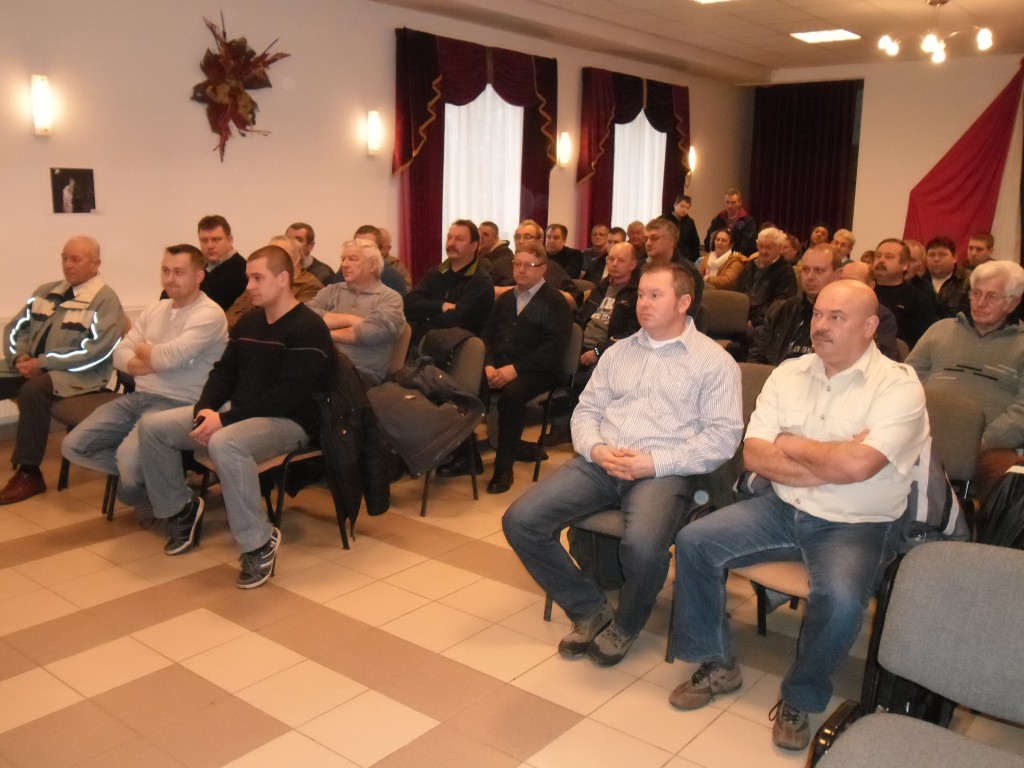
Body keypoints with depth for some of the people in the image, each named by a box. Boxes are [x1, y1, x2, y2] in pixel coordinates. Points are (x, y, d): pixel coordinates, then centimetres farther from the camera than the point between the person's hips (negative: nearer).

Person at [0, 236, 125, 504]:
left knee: (33, 390, -35)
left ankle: (28, 473, -24)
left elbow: (96, 350, -17)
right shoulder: (46, 291, 17)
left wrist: (42, 363, -19)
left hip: (76, 373, -7)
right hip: (29, 366, 7)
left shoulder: (105, 299, -6)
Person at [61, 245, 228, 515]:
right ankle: (139, 474, 9)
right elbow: (120, 355, 10)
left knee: (129, 457, -31)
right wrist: (146, 364, -13)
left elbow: (172, 356, -23)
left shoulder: (209, 315, -11)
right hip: (136, 397, 8)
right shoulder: (154, 310, 14)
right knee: (73, 446, -1)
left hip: (176, 405, -8)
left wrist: (142, 351, -1)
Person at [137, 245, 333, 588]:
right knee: (151, 426, -1)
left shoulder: (308, 328, -14)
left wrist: (225, 419, -24)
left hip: (288, 421, -8)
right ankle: (180, 509, 16)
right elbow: (224, 371, 15)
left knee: (224, 443, -39)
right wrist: (205, 409, -7)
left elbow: (287, 396, -22)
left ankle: (259, 543, -25)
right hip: (238, 411, 9)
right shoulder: (249, 321, 12)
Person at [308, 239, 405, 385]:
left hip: (362, 372, -4)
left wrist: (327, 334, -3)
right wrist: (349, 320, -6)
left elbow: (374, 331, -13)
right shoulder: (332, 291, 19)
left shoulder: (390, 298, 6)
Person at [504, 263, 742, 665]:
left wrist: (656, 463, -15)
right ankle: (590, 609, 6)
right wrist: (595, 448, -5)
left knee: (642, 545, -36)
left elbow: (723, 435, -4)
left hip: (663, 472, -5)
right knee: (520, 521, -14)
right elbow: (586, 410, 18)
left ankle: (625, 625, 0)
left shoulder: (714, 360, 4)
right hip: (599, 463, 5)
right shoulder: (619, 352, 19)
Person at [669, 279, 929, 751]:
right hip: (782, 509, 5)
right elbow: (753, 456, -4)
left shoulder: (898, 386, -10)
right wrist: (829, 463, -15)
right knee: (693, 542, -11)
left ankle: (801, 699, -2)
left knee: (839, 599, -33)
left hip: (857, 526, -5)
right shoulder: (789, 374, 5)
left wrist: (790, 445, -9)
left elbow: (856, 465, -25)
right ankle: (717, 664, 8)